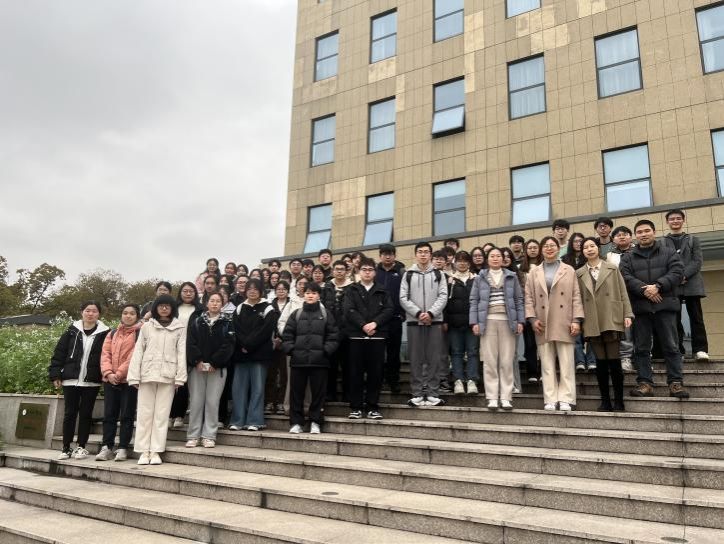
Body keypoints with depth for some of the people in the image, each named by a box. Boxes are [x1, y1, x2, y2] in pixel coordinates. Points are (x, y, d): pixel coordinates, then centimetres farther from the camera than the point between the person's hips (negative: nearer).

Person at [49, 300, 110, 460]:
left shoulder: (104, 333, 0)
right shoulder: (72, 331, 4)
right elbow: (59, 353, 4)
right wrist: (55, 374, -2)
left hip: (92, 381, -1)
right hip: (71, 379, 1)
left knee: (85, 413, 6)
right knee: (69, 413, 6)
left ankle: (81, 447, 16)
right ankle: (66, 448, 15)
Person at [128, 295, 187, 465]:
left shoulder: (180, 328, 6)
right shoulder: (147, 326, 10)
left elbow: (181, 353, 1)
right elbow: (138, 352, 6)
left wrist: (180, 377, -7)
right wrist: (134, 376, -2)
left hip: (168, 375, -1)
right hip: (147, 374, 1)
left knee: (162, 414, 0)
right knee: (144, 413, 3)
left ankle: (155, 451, 6)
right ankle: (144, 451, 10)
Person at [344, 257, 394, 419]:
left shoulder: (382, 291, 13)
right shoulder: (351, 290, 10)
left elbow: (389, 310, 1)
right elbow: (349, 310, -4)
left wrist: (375, 323, -14)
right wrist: (363, 325, -15)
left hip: (377, 336, 1)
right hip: (356, 336, -1)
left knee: (376, 373, 1)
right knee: (356, 373, 1)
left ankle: (372, 407, 10)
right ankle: (355, 407, 9)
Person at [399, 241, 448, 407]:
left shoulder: (438, 274, 9)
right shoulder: (408, 275, 8)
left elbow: (443, 296, 0)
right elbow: (403, 298, 1)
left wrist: (431, 313, -14)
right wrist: (418, 313, -12)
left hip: (434, 321, 0)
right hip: (414, 321, 0)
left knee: (434, 359, 1)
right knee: (416, 359, 2)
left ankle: (432, 393, 7)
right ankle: (417, 393, 8)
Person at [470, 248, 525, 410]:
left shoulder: (511, 277, 12)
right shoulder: (480, 278, 11)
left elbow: (519, 299, 10)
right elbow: (474, 301, 6)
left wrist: (520, 321, 2)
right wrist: (474, 322, -3)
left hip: (507, 321, 0)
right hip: (488, 321, 0)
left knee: (507, 361, -1)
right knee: (489, 361, -2)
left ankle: (505, 397, 4)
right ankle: (492, 398, 2)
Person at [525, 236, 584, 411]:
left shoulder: (569, 271, 10)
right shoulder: (534, 273, 13)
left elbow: (576, 297, 5)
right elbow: (529, 298, 8)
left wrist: (576, 320, -5)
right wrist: (532, 318, -5)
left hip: (564, 324, -1)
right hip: (543, 325, 1)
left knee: (566, 363, -1)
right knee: (547, 364, 3)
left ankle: (565, 400, 4)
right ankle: (550, 400, 7)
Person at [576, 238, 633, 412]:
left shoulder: (612, 269, 10)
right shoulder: (579, 274, 11)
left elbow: (623, 293, 6)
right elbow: (578, 299, 9)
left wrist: (627, 314, -3)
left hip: (611, 320, -1)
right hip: (592, 323, 1)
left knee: (614, 361, -3)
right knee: (601, 362, 4)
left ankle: (618, 402, 6)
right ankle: (605, 401, 12)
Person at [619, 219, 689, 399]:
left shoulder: (669, 252, 12)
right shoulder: (628, 257, 14)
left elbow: (677, 272, -3)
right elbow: (625, 277, -2)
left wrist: (657, 286, -15)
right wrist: (643, 290, -16)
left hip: (665, 305, -1)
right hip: (640, 307, 1)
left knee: (671, 346, -1)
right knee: (641, 348, 1)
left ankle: (676, 383, 3)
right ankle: (645, 383, 4)